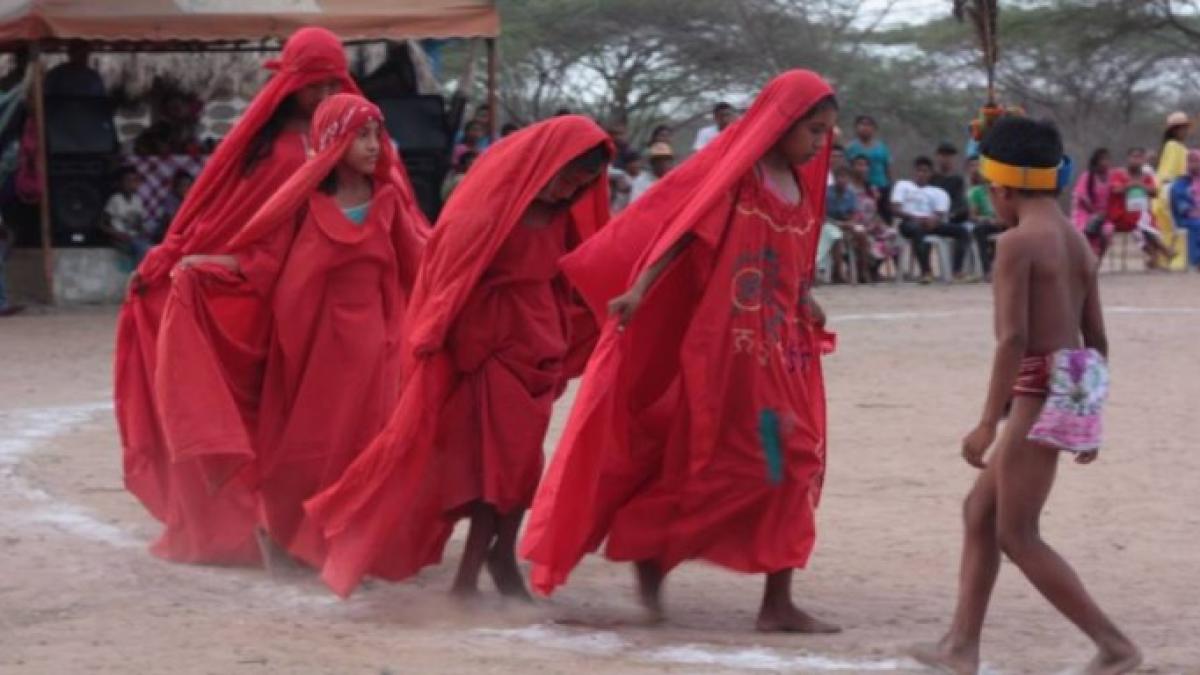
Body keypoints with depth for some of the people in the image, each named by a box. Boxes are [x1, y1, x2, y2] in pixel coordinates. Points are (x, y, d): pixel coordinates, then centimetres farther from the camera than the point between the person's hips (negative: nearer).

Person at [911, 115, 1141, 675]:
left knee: (1017, 536, -1)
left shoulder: (1017, 241, -13)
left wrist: (987, 423, -18)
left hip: (1043, 391, -9)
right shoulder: (1077, 242, 13)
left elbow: (1013, 338, -20)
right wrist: (1089, 420, 22)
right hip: (1076, 388, 9)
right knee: (980, 508, 17)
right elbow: (1097, 338, 16)